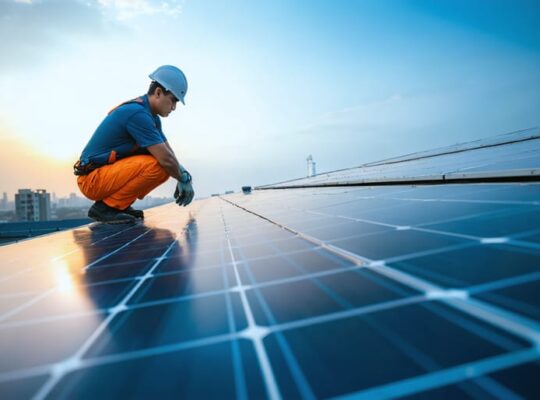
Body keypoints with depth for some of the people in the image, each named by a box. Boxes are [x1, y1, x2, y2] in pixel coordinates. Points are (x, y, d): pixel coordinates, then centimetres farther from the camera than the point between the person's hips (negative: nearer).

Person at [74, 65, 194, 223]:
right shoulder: (138, 113, -22)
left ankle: (120, 204, 7)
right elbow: (165, 158, -25)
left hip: (108, 173, 9)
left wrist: (183, 175, -4)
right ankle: (105, 206, -13)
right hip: (92, 180, -9)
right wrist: (184, 179, -8)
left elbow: (169, 152, 10)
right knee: (157, 166, -27)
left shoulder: (152, 117, 9)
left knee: (165, 169, 3)